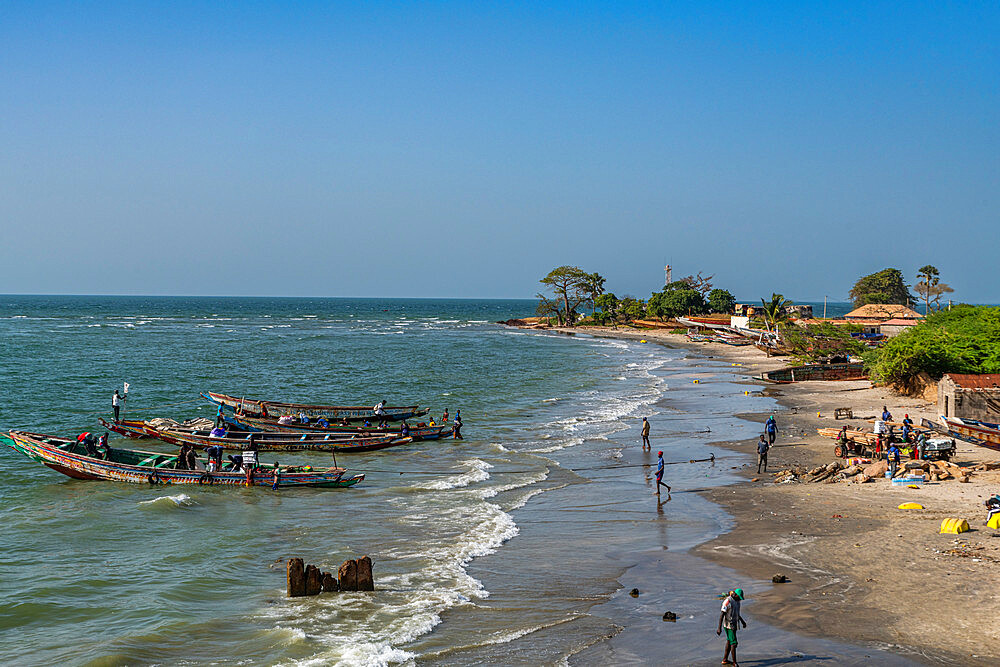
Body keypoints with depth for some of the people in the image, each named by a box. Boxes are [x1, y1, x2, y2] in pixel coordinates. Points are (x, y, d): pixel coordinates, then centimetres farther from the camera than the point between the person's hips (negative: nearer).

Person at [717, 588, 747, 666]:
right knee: (734, 643, -7)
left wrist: (743, 621, 23)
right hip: (729, 625, -9)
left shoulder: (736, 600, 5)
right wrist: (719, 628, -25)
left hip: (734, 624, 9)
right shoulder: (727, 601, -24)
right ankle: (735, 663, 1)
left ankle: (725, 659, 28)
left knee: (729, 641, 17)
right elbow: (721, 614, -24)